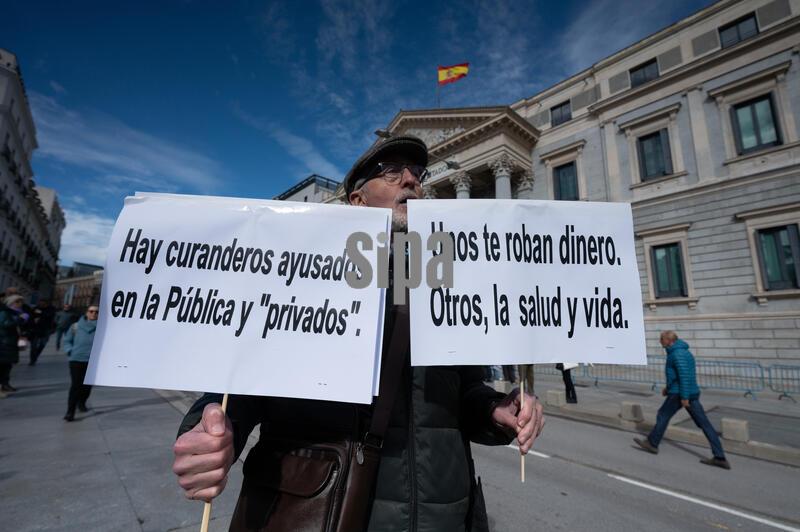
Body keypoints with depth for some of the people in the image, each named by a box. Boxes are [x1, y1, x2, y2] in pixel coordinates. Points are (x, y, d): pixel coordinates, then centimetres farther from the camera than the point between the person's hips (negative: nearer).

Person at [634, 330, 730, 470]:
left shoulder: (677, 354, -16)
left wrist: (684, 397, -22)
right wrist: (669, 388, 24)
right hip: (693, 393, 9)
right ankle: (720, 457, 8)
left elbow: (684, 375, -23)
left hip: (679, 394, -9)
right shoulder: (685, 351, 16)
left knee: (663, 416, 5)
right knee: (704, 423, 7)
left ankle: (652, 443, 17)